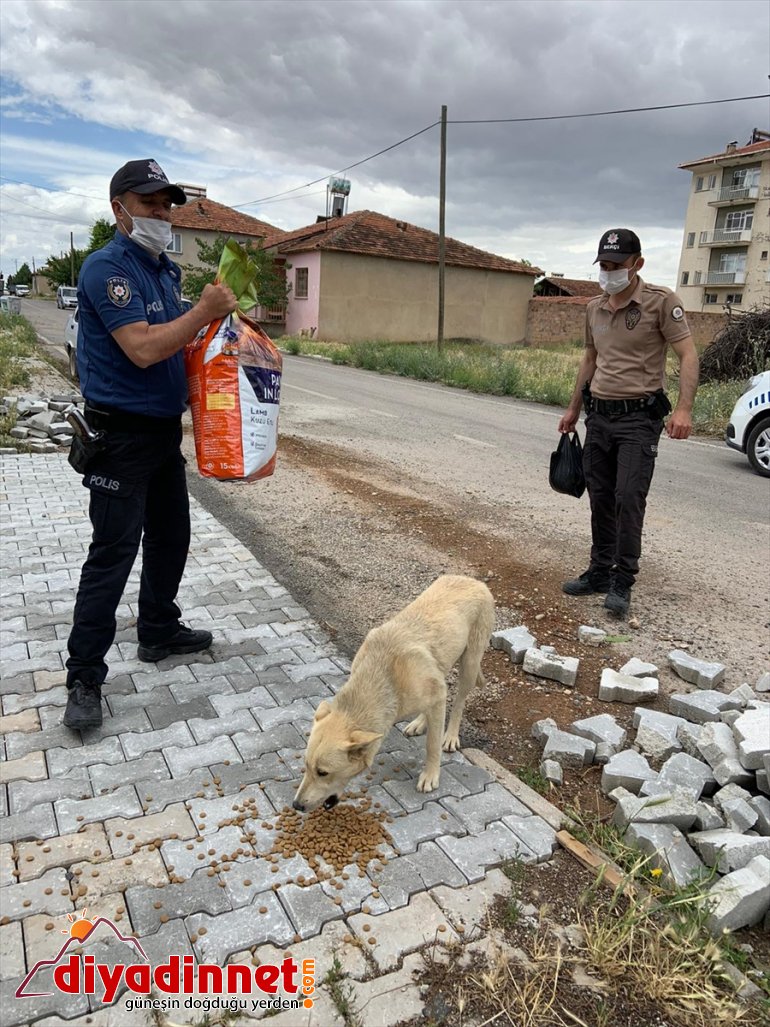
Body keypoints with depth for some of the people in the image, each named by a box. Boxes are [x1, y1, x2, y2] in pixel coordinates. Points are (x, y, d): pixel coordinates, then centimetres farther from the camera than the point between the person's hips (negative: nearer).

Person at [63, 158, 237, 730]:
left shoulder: (166, 271, 12)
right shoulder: (108, 267, -15)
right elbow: (142, 348, -26)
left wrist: (215, 318, 3)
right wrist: (205, 312, -20)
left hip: (166, 429, 9)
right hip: (122, 436, -9)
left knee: (171, 536, 17)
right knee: (113, 553, -7)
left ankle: (159, 633, 35)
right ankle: (84, 679, 4)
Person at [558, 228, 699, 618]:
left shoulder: (661, 301, -7)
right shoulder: (594, 308, 10)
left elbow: (688, 355, -12)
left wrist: (684, 409, -25)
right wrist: (573, 409, 23)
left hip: (638, 417, -6)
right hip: (598, 415, 6)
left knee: (629, 498, -12)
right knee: (600, 499, 10)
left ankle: (622, 582, -1)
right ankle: (600, 571, 22)